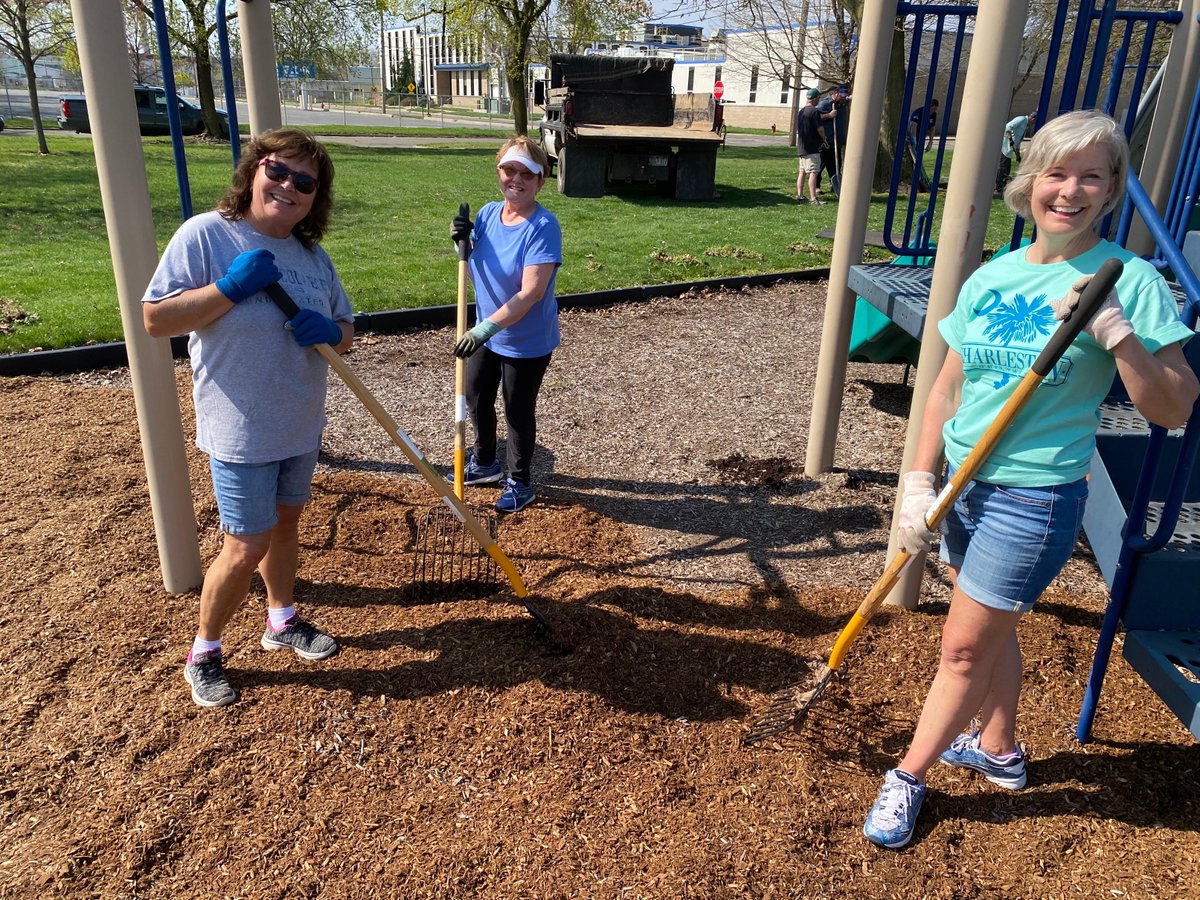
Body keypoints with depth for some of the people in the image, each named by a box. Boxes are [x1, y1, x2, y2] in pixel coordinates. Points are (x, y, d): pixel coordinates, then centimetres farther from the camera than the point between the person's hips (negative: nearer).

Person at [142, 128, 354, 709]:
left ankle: (282, 621, 42)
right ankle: (203, 654, 22)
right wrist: (230, 287, -26)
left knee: (285, 521, 21)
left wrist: (329, 331, -15)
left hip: (301, 423, 6)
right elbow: (154, 318, -16)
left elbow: (346, 331, 9)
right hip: (241, 429, -6)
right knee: (246, 548, -2)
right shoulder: (205, 234, -13)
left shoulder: (312, 255, 4)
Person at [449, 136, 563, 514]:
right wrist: (463, 241, -12)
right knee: (476, 398, 22)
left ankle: (519, 482, 31)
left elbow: (531, 292, -31)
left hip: (527, 343, -7)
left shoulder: (543, 226, -24)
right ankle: (485, 463, 47)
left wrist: (486, 328, -37)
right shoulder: (487, 213, -4)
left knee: (518, 412, 9)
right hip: (487, 334, 7)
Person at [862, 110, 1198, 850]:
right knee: (991, 631, 21)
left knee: (966, 647, 5)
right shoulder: (990, 278, 3)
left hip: (1035, 497, -5)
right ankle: (999, 749, 44)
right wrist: (920, 481, 0)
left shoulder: (1130, 280, -10)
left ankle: (909, 777, 23)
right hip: (962, 483, 5)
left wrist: (1119, 335, -27)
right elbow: (950, 386, 7)